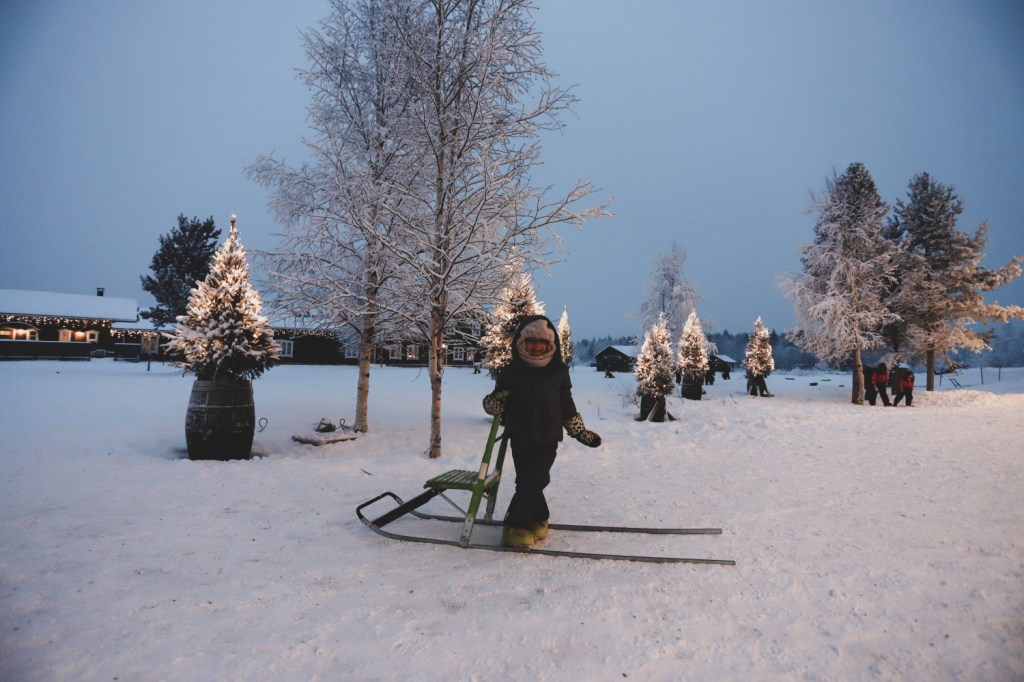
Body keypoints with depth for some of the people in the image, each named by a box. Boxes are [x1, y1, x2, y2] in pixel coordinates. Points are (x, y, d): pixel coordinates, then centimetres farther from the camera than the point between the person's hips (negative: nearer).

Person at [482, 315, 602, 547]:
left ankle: (516, 523, 4)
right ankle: (538, 519, 27)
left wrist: (580, 432, 11)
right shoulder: (510, 372, -3)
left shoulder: (559, 372, 1)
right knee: (526, 481, 8)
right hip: (520, 438, 1)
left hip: (548, 438, -1)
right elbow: (494, 404, 1)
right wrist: (495, 399, -23)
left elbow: (567, 405, 11)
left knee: (533, 482, -8)